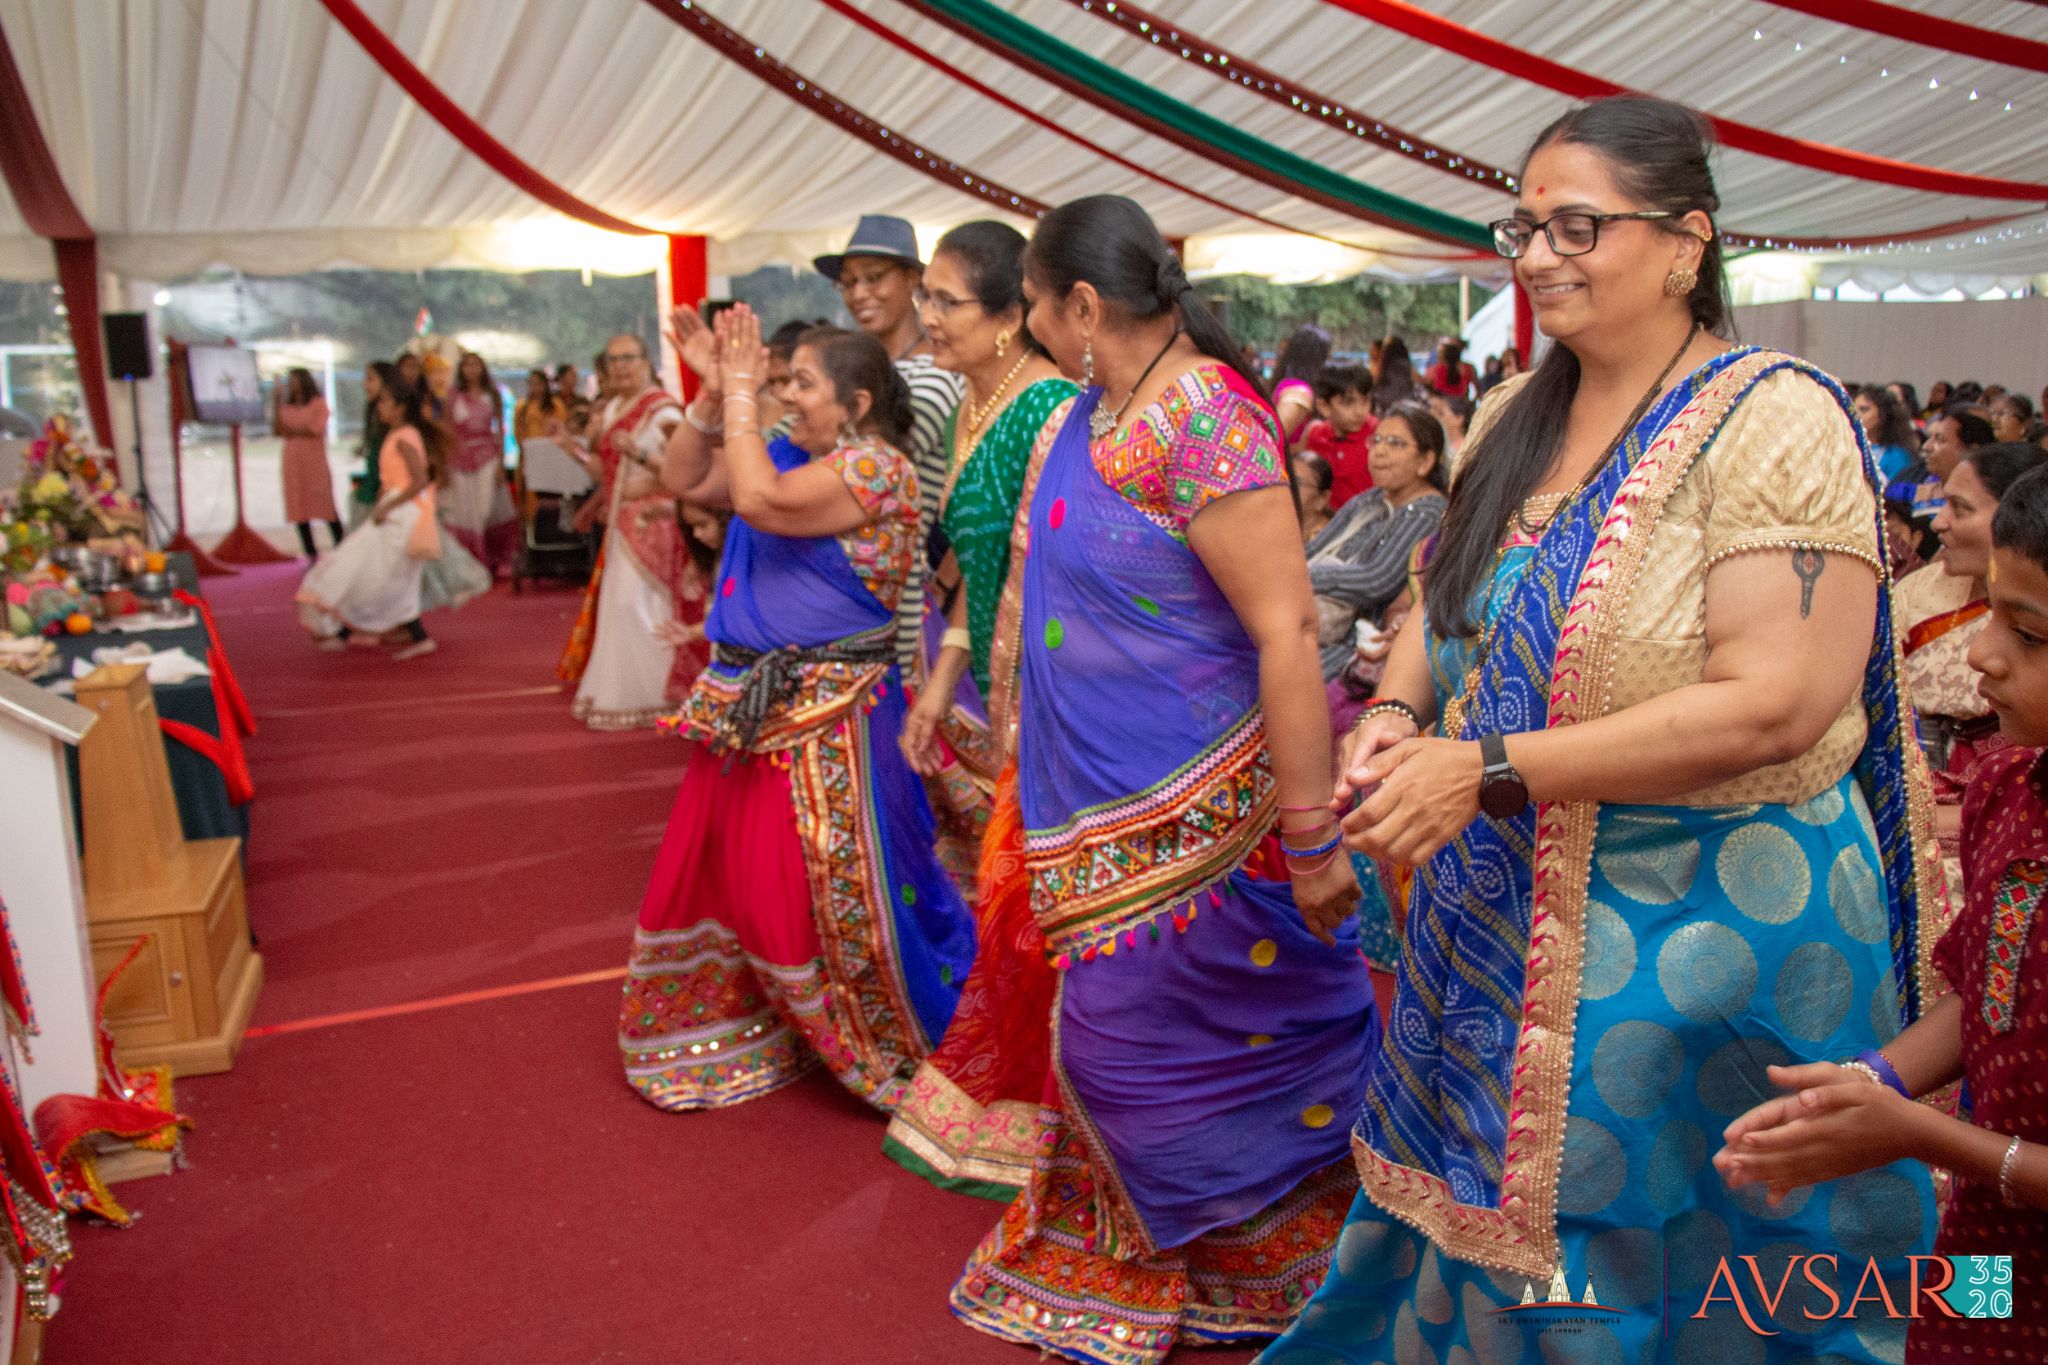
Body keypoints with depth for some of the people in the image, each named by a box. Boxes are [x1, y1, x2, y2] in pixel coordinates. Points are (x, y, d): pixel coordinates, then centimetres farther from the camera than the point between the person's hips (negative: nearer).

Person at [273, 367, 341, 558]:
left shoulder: (318, 403, 1)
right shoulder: (286, 406, 14)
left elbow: (317, 430, -8)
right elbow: (277, 429, 3)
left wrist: (293, 431, -2)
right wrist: (276, 402, 2)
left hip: (315, 460, -5)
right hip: (293, 462, 5)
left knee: (326, 506, -6)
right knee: (299, 509, 1)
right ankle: (311, 555, 4)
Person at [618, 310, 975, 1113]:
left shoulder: (875, 466, -14)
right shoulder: (789, 455, 11)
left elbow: (759, 501, -25)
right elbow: (683, 481, 14)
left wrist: (742, 392, -15)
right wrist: (714, 396, 3)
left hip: (823, 713, -9)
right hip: (747, 703, 9)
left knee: (838, 890, -2)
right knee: (719, 866, 17)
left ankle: (911, 1054, 18)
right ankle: (733, 1029, 37)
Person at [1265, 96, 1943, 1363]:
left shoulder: (1776, 420, -16)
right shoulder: (1516, 414, 6)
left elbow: (1773, 705, -24)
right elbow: (1445, 604, 15)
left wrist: (1488, 771, -25)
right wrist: (1396, 714, -8)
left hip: (1706, 916, -6)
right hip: (1495, 903, 6)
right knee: (1475, 1211, 22)